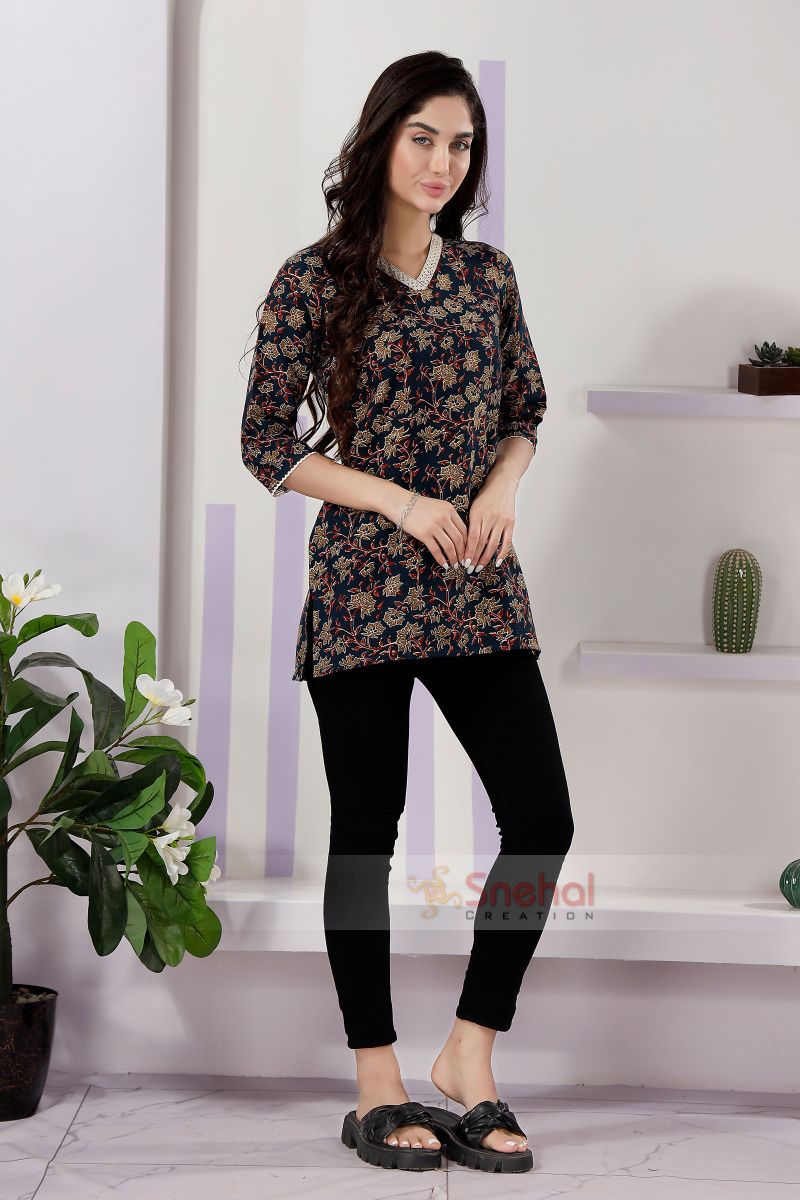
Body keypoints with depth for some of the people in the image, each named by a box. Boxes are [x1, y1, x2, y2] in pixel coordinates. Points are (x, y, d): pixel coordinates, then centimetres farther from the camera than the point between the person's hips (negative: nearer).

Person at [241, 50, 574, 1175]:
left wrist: (501, 488, -3)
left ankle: (469, 1061, 13)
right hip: (362, 588, -4)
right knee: (367, 832, 3)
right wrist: (401, 501, -12)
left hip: (479, 588, 4)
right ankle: (378, 1089, 16)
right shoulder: (315, 279, -2)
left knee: (542, 819, -3)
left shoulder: (488, 272, 10)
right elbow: (266, 444, -3)